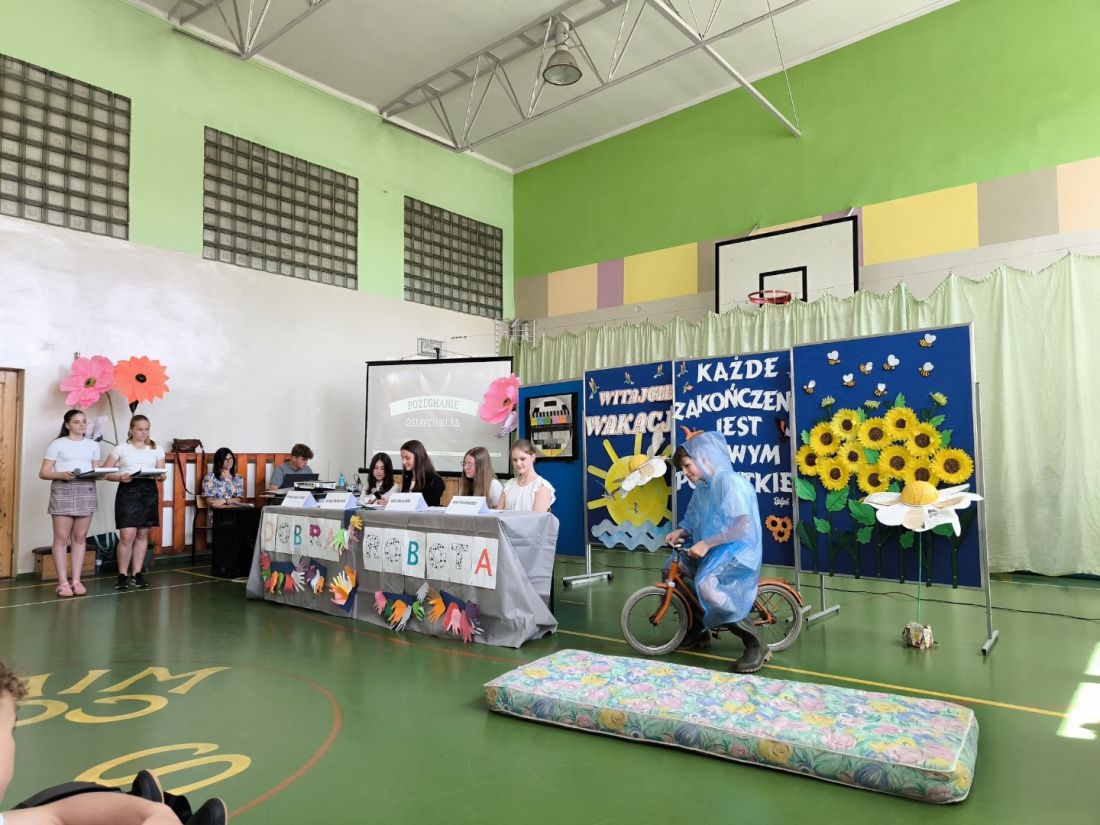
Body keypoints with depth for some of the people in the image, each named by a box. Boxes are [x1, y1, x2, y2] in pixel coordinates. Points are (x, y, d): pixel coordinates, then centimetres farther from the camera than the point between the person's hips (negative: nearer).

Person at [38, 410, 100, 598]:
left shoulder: (93, 445, 14)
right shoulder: (57, 444, 2)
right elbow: (43, 473, -1)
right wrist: (62, 475, -18)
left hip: (86, 491, 3)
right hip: (63, 491, -3)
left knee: (79, 537, 4)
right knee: (62, 538, -4)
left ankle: (76, 580, 8)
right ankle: (63, 582, 1)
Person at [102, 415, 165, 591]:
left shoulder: (157, 449, 10)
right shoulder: (121, 448, 3)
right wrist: (120, 477, -17)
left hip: (149, 491, 3)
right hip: (127, 490, -3)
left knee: (143, 534, 6)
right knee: (127, 535, -10)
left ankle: (136, 573, 15)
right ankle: (123, 575, 4)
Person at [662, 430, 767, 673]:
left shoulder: (730, 481, -19)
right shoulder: (702, 486, 9)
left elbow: (742, 526, -27)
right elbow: (694, 519, 15)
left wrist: (706, 544, -29)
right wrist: (680, 531, -7)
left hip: (738, 549, -10)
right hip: (712, 548, 10)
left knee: (706, 585, -33)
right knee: (672, 568, 7)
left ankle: (756, 646, -19)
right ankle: (700, 625, 22)